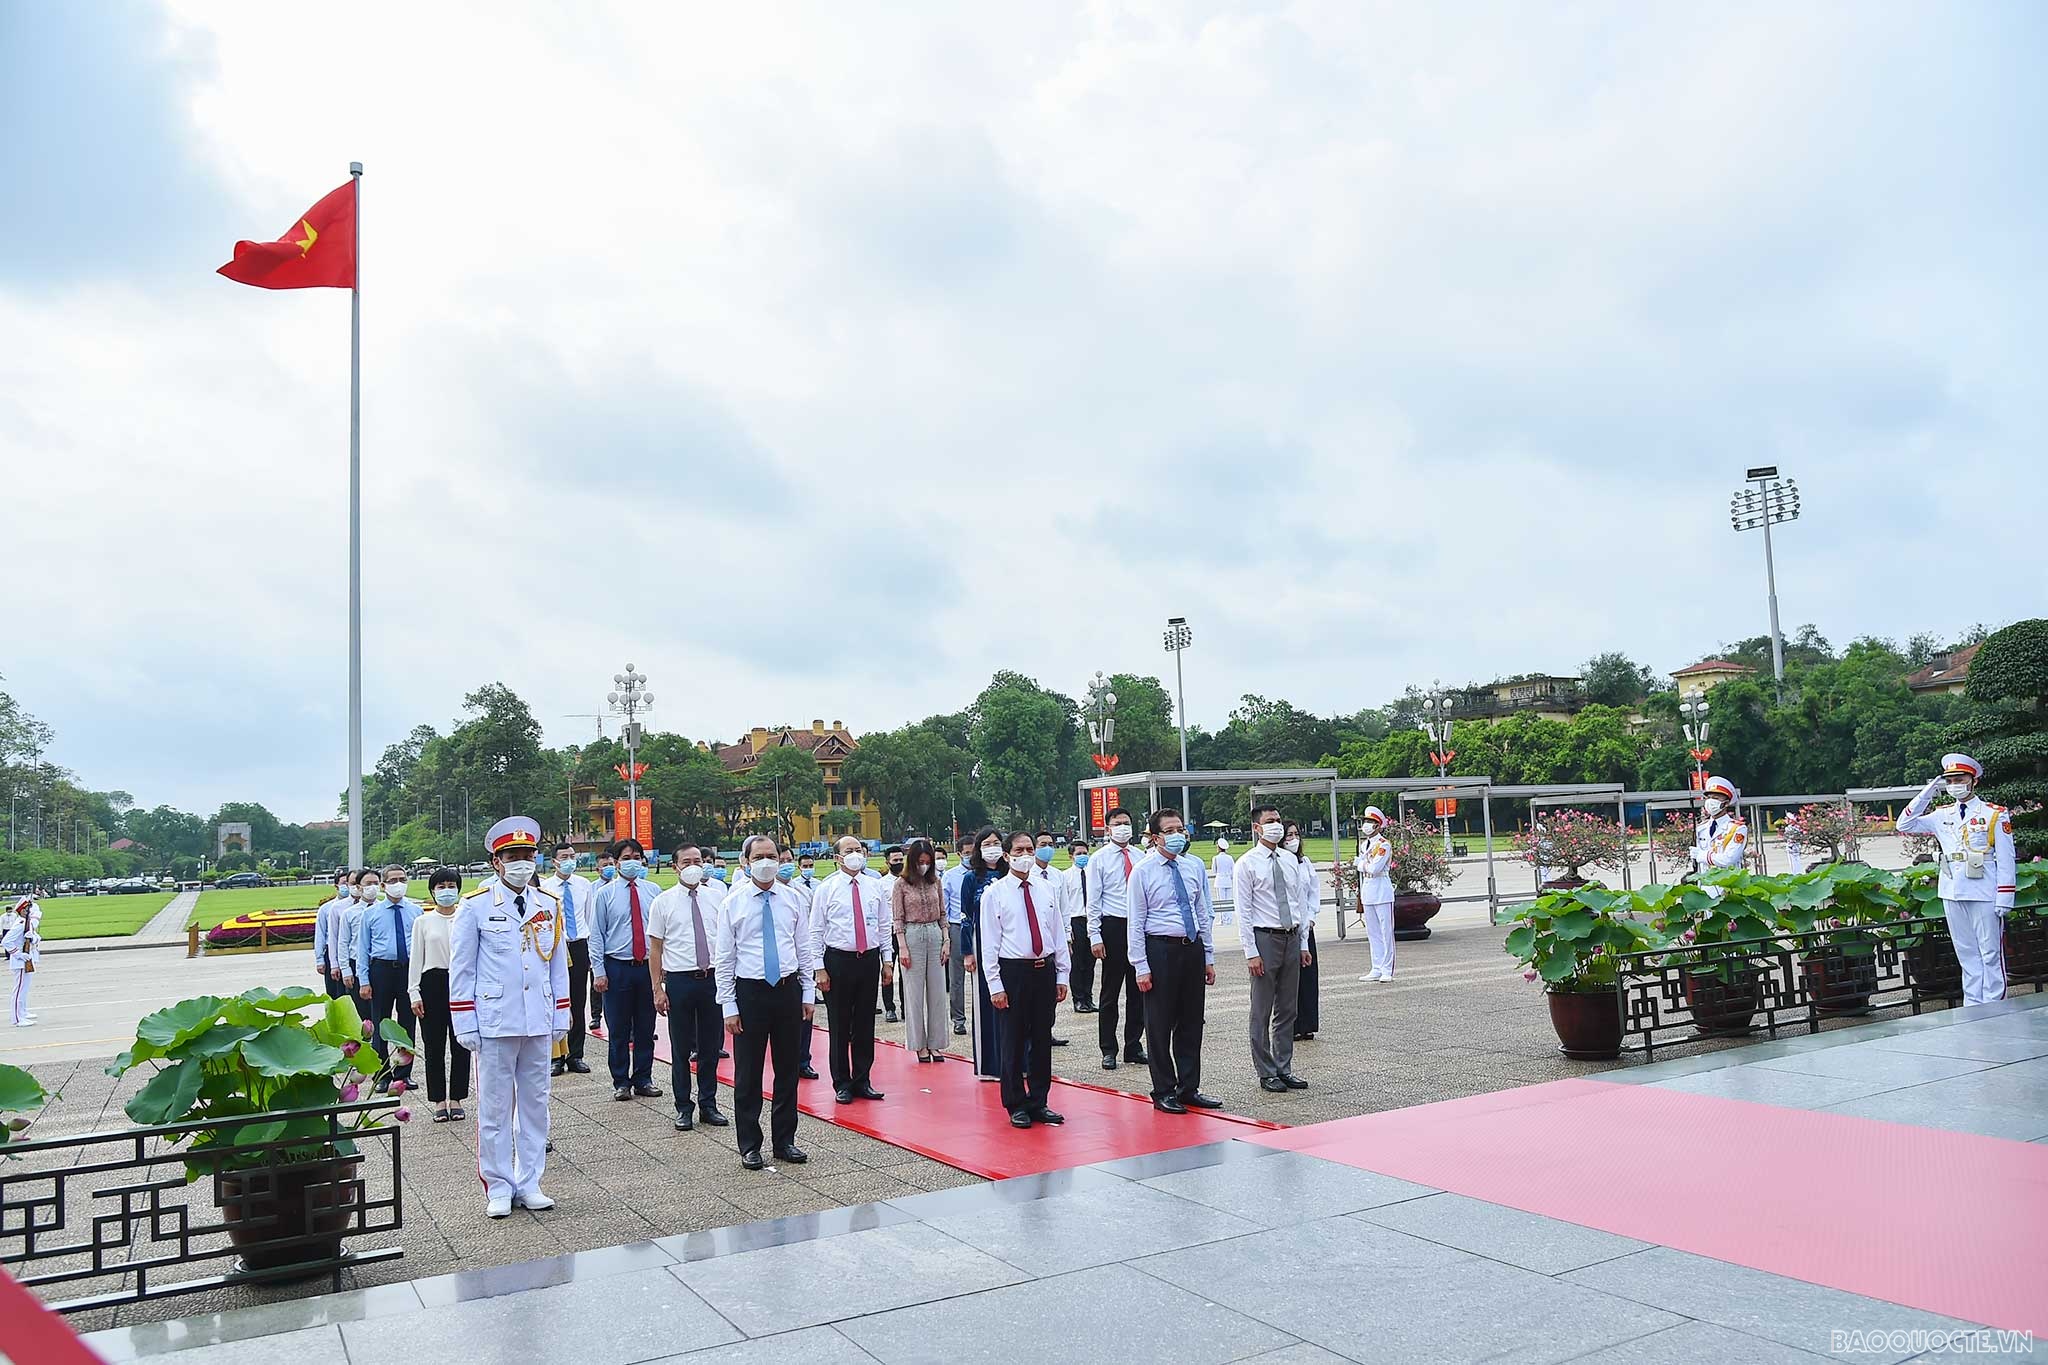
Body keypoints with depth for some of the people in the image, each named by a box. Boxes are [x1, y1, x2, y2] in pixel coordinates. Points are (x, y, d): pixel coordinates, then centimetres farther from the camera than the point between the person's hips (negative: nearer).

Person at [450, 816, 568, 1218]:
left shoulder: (549, 906, 7)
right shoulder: (475, 907, -4)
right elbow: (461, 969, -2)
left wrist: (561, 1017, 10)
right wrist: (465, 1024, -5)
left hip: (539, 1023, 4)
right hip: (494, 1023, -4)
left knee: (535, 1104, 10)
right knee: (495, 1107, 4)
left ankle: (529, 1183, 21)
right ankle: (498, 1187, 16)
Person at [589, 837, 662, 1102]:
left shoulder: (652, 891, 5)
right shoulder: (604, 893, -1)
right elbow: (596, 934, -1)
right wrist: (598, 971, -6)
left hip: (648, 966, 2)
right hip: (617, 968, -2)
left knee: (646, 1028, 9)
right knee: (618, 1030, 5)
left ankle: (644, 1079, 21)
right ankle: (621, 1082, 17)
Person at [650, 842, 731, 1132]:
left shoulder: (717, 896, 5)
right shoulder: (663, 901, 0)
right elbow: (655, 948, 0)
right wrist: (658, 988, -5)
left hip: (713, 977, 2)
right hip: (679, 979, -2)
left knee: (711, 1046, 10)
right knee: (681, 1048, 7)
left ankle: (708, 1105, 23)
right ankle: (683, 1108, 20)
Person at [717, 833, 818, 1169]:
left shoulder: (793, 898, 4)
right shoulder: (733, 904, -4)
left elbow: (804, 949, 9)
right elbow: (723, 959, -3)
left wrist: (808, 993, 4)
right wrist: (729, 1007, -7)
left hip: (788, 990, 3)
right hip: (750, 992, -3)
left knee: (788, 1069, 12)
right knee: (747, 1074, 5)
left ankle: (785, 1140, 25)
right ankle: (749, 1146, 19)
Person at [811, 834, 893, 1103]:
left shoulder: (875, 886, 7)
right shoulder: (827, 888, -3)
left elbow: (884, 926, 11)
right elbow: (816, 931, -2)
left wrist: (888, 960, 6)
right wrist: (820, 968, -7)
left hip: (870, 960, 3)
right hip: (838, 960, -3)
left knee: (865, 1024, 9)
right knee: (839, 1026, 4)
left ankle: (862, 1081, 20)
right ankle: (842, 1084, 16)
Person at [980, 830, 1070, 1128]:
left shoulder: (1046, 889, 8)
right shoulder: (994, 893, -3)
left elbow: (1059, 933, 11)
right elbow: (989, 942, -5)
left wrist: (1062, 975, 6)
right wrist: (995, 985, -10)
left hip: (1045, 970, 4)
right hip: (1013, 971, -4)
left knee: (1042, 1039, 10)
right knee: (1014, 1041, 3)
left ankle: (1038, 1103, 22)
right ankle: (1016, 1106, 15)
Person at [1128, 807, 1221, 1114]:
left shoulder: (1195, 866, 8)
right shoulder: (1143, 871, -6)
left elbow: (1205, 913, 12)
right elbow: (1136, 923, -7)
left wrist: (1209, 957, 9)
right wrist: (1141, 967, -11)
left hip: (1193, 948, 5)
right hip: (1160, 949, -5)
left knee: (1191, 1022, 12)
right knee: (1160, 1024, 3)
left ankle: (1189, 1088, 24)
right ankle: (1164, 1092, 15)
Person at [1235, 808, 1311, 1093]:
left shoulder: (1291, 861, 10)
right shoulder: (1247, 864, -7)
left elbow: (1299, 903, 14)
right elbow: (1243, 911, -9)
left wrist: (1303, 944, 11)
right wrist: (1251, 952, -14)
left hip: (1292, 938, 6)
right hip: (1265, 939, -6)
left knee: (1288, 1010, 12)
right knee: (1262, 1012, 2)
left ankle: (1284, 1069, 22)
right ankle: (1266, 1073, 11)